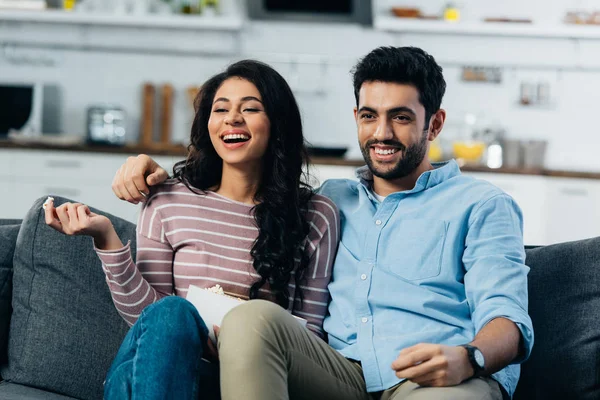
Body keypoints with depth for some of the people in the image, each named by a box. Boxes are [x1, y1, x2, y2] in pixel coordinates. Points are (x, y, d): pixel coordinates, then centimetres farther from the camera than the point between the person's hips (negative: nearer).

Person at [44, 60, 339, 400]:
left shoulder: (317, 216, 7)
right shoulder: (168, 202, 9)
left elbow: (310, 329, 6)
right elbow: (146, 314, 4)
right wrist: (107, 239, -8)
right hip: (166, 368, 2)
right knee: (172, 312, -34)